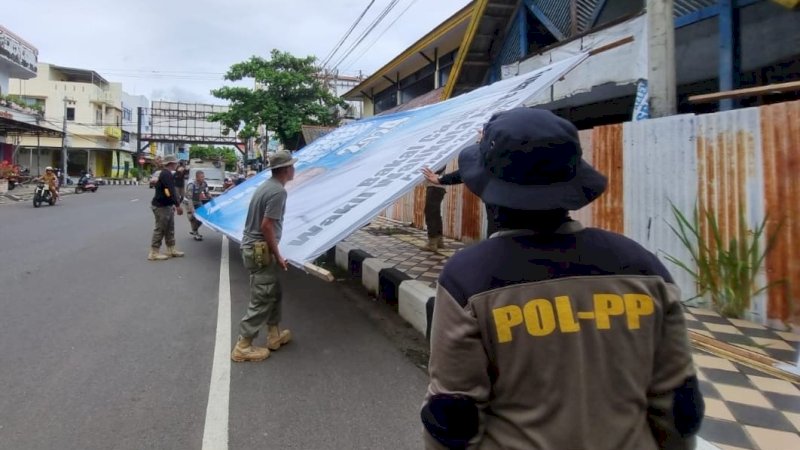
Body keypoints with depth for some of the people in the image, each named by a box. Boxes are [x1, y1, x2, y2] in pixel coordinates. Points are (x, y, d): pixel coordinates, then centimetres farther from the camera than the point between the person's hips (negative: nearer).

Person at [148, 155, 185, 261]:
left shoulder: (166, 174, 15)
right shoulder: (167, 175, -19)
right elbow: (171, 192, -26)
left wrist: (172, 205, 26)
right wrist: (177, 206, -25)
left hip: (166, 206, 11)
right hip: (161, 207, -11)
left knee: (170, 228, 15)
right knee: (160, 229, -5)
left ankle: (171, 250, 22)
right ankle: (153, 253, 1)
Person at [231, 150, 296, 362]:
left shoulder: (266, 185, 11)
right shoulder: (278, 191, -19)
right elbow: (266, 226, -23)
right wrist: (277, 255, -15)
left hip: (253, 246, 10)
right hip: (260, 250, -10)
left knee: (274, 293, 20)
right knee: (262, 299, -1)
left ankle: (275, 335, 30)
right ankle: (243, 346, 8)